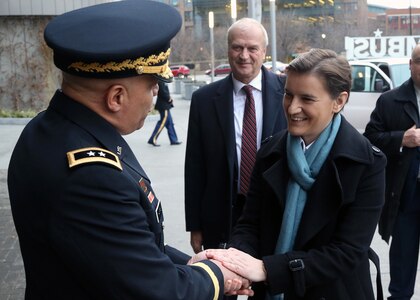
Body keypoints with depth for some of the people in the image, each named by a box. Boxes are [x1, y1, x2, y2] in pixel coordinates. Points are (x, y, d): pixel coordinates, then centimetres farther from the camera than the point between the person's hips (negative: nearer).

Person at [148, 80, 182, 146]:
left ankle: (174, 140, 18)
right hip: (163, 106, -10)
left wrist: (169, 97, 2)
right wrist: (169, 99, -10)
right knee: (162, 122, -6)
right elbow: (163, 92, -23)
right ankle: (153, 140, 0)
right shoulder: (160, 82, -18)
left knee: (169, 122, 12)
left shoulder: (162, 82, 13)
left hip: (165, 105, 10)